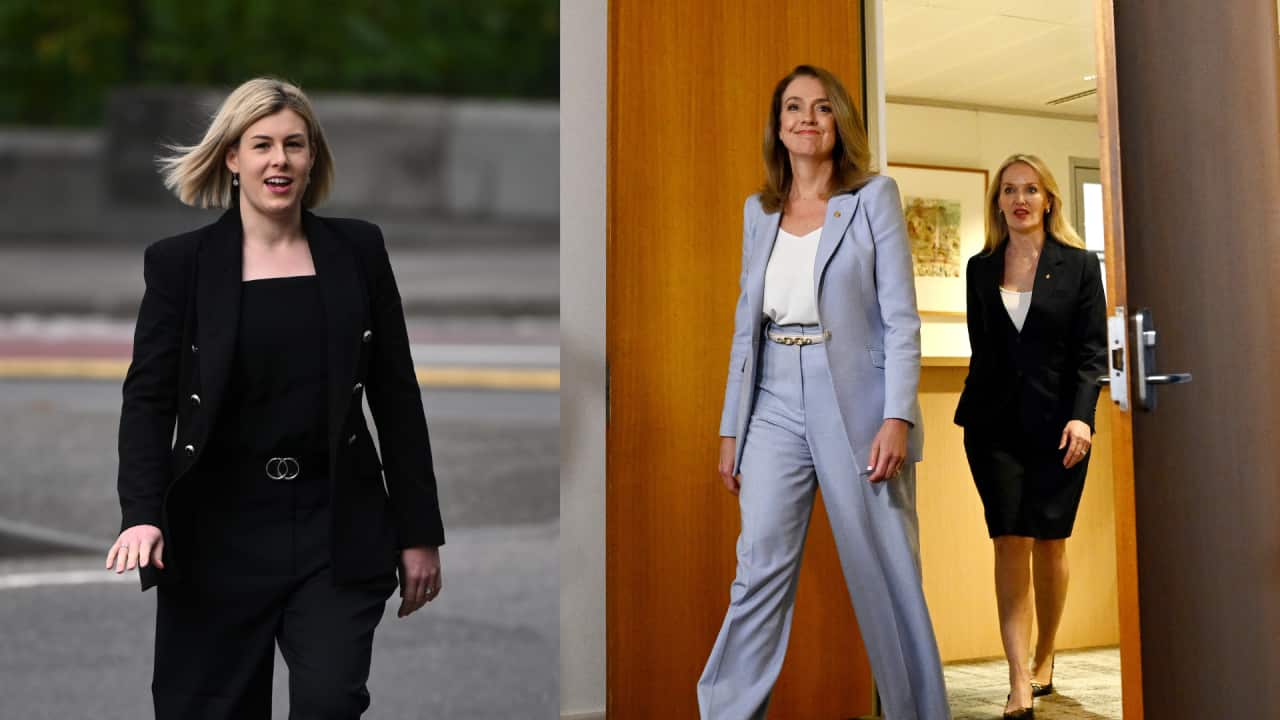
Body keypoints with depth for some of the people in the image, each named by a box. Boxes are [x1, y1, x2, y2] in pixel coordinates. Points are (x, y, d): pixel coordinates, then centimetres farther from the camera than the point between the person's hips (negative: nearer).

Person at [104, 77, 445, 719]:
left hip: (336, 528, 0)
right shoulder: (178, 263, 1)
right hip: (219, 534, 0)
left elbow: (396, 395, 5)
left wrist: (418, 532, 3)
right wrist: (142, 515, -19)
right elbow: (147, 399, -2)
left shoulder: (358, 250, 4)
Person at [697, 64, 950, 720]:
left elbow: (901, 318, -5)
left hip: (857, 406, -3)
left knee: (887, 578, 3)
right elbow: (747, 324, 13)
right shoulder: (758, 210, 13)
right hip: (776, 407, 3)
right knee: (759, 573, -1)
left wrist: (896, 418, -15)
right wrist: (730, 429, 10)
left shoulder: (874, 197, 0)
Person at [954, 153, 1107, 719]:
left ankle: (1044, 661, 26)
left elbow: (1092, 352, -2)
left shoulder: (1079, 265, 3)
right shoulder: (981, 268, 10)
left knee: (1048, 541, 6)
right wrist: (978, 410, 11)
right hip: (994, 422, 1)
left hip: (1058, 422, -1)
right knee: (1010, 541, -6)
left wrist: (1081, 416, -15)